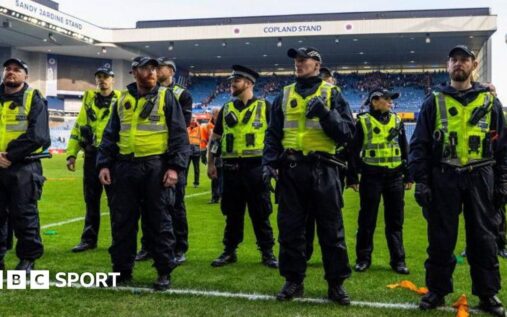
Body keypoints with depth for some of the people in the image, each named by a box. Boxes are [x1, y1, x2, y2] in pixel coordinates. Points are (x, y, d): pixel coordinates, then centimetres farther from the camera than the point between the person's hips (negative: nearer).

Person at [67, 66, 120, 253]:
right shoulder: (89, 99, 11)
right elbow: (78, 127, 13)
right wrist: (71, 153, 7)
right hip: (91, 156, 4)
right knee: (91, 200, 10)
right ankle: (89, 239, 20)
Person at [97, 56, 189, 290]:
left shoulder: (166, 97, 2)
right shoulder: (123, 99, 13)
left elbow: (179, 134, -3)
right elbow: (110, 135, 14)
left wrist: (175, 166, -12)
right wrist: (104, 164, 4)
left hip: (155, 167, -4)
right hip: (125, 167, 4)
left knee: (158, 222, 1)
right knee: (122, 221, 7)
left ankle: (164, 272, 11)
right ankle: (122, 269, 20)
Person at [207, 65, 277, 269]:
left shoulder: (264, 107, 0)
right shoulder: (226, 109, 11)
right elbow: (215, 137, 15)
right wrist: (210, 163, 9)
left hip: (255, 167, -3)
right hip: (231, 168, 4)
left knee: (261, 213, 2)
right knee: (232, 212, 10)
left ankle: (267, 253, 12)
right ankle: (229, 251, 21)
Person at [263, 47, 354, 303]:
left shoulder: (332, 93, 6)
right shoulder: (285, 95, 13)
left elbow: (347, 133, -3)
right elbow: (273, 134, 12)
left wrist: (324, 113, -17)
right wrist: (269, 162, -2)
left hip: (323, 170, -2)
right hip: (291, 169, 3)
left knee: (331, 229, 3)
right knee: (290, 228, 6)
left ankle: (336, 283, 14)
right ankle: (293, 280, 19)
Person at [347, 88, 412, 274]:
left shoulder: (397, 121, 11)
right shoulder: (363, 121, -1)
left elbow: (405, 150, 15)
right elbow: (354, 151, 0)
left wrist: (408, 176, 12)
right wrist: (352, 177, -4)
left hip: (394, 176, 3)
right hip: (371, 176, -3)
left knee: (395, 220, 7)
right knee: (367, 219, 4)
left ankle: (398, 260, 14)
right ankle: (363, 258, 15)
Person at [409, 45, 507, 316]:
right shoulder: (434, 101, 6)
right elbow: (419, 144, 3)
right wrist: (420, 181, -6)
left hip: (479, 178, 1)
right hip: (443, 178, -1)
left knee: (483, 237, 5)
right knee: (441, 237, 4)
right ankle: (437, 290, 16)